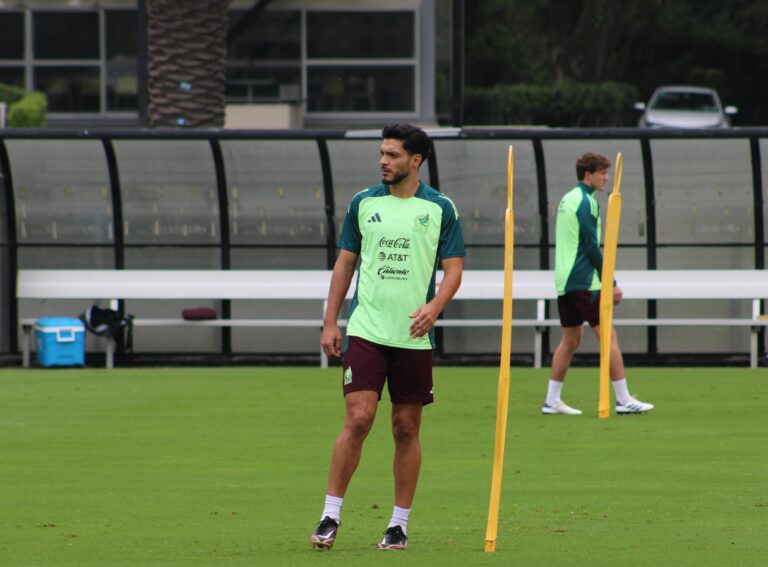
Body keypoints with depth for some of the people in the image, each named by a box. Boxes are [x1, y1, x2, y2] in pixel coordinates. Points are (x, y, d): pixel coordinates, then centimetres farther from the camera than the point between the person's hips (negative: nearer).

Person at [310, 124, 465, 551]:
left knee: (406, 430, 4)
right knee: (358, 420, -11)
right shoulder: (364, 203, 7)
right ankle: (331, 516, -5)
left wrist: (434, 307, -17)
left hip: (415, 336, 0)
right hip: (366, 331, 0)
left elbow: (454, 269, 2)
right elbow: (345, 263, 13)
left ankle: (400, 524, 13)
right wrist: (330, 322, 8)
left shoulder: (440, 208, 2)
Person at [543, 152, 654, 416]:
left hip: (564, 281, 9)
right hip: (583, 282, -9)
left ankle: (552, 400, 13)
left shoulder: (567, 199, 15)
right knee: (608, 336, -6)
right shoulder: (585, 201, -12)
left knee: (570, 340, 13)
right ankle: (623, 400, -8)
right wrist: (611, 283, -11)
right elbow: (592, 247, -16)